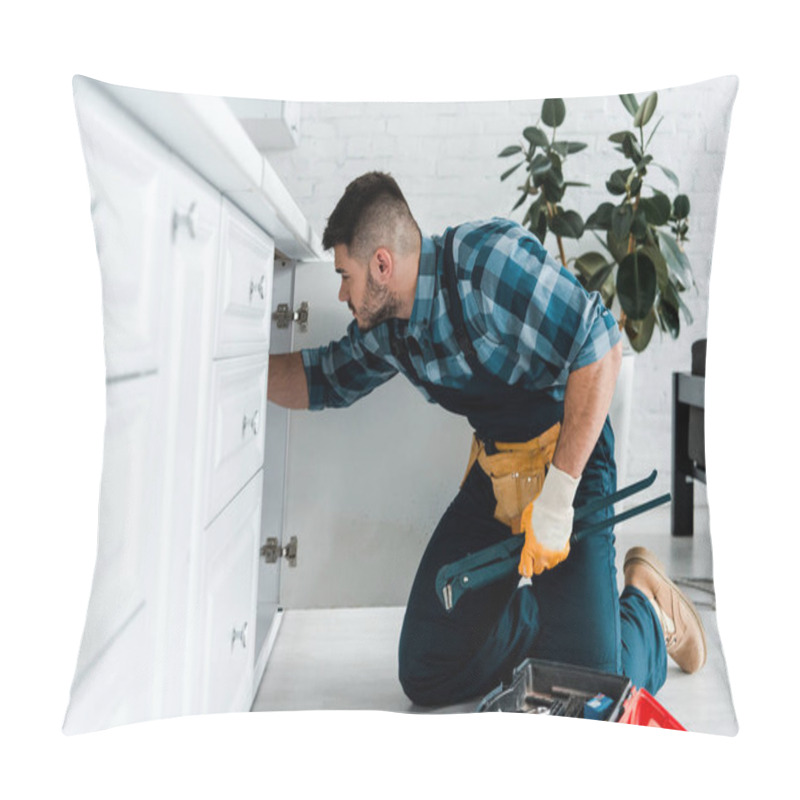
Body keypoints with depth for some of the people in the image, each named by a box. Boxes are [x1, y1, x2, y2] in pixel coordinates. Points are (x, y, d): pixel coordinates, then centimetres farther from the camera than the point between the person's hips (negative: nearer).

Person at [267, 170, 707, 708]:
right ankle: (532, 615, 29)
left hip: (568, 464, -6)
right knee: (427, 677, 5)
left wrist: (557, 494, -26)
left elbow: (599, 345, -26)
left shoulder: (488, 256, -22)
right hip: (492, 477, 7)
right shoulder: (386, 328, 2)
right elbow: (320, 380, 18)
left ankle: (645, 605, 20)